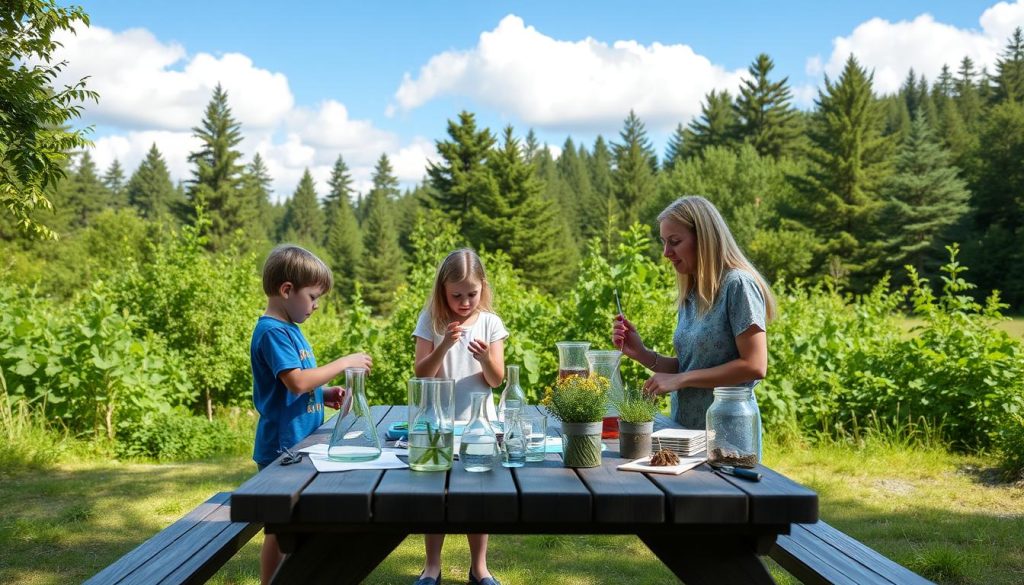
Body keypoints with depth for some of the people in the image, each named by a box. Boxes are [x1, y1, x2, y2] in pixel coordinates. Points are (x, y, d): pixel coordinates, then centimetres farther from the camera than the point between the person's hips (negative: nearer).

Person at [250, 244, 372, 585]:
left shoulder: (289, 329, 12)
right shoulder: (272, 332, -18)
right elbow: (297, 381, -28)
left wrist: (326, 395, 5)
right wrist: (343, 363, -19)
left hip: (300, 444, 10)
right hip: (283, 447, -10)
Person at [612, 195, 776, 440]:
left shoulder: (737, 284, -13)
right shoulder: (691, 295, 9)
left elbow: (754, 366, -18)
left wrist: (680, 380, -17)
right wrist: (641, 354, -3)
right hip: (686, 429, 7)